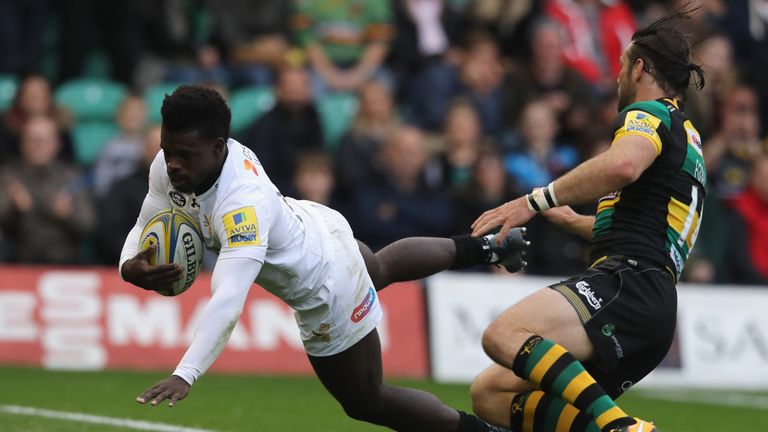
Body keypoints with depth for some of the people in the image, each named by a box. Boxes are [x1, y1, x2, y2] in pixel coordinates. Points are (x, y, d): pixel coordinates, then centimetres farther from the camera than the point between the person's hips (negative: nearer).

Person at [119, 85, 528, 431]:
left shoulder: (243, 204, -48)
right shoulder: (170, 166, -24)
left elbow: (229, 300, -57)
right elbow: (147, 227, -9)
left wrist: (184, 375, -67)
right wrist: (131, 266, -33)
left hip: (325, 288, -8)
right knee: (381, 267, 40)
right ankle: (485, 247, 65)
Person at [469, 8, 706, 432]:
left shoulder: (648, 112, 1)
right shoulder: (686, 135, 32)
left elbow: (622, 164, -24)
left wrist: (537, 200, -19)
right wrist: (577, 222, 57)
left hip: (628, 285, -10)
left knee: (505, 335, -33)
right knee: (491, 395, 4)